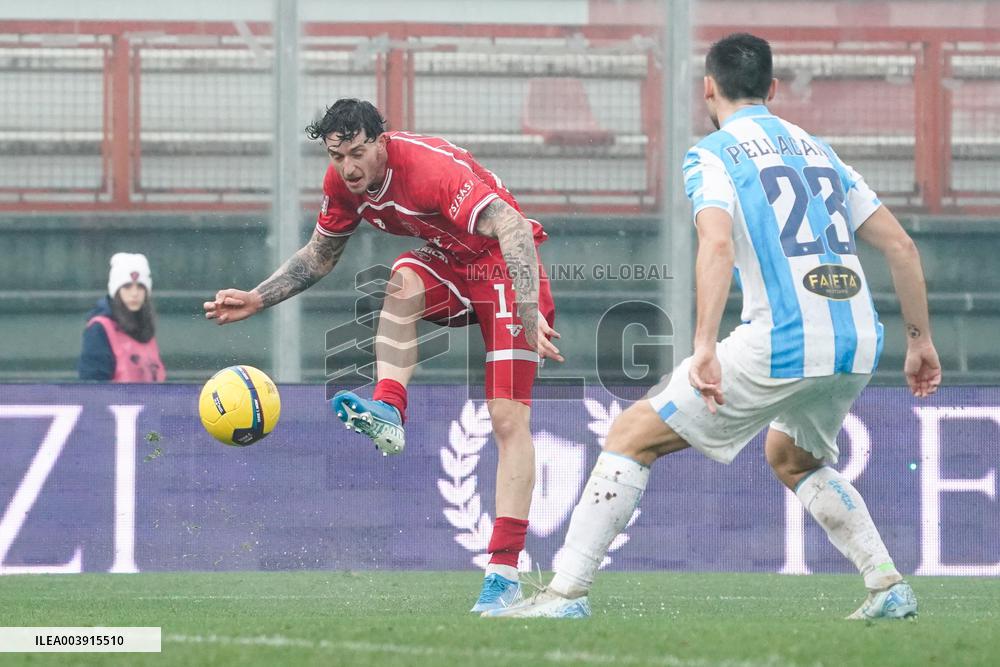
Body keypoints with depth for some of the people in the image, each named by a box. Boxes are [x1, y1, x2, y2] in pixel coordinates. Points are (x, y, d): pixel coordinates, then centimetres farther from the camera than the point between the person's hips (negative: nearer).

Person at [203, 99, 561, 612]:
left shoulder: (429, 166, -30)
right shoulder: (343, 183, -6)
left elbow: (513, 229, -37)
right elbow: (319, 257, 13)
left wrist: (530, 313, -47)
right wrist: (256, 299, 4)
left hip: (504, 268, -7)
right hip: (449, 266, 7)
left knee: (509, 420, -14)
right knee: (403, 280, -30)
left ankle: (504, 573, -19)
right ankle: (387, 413, -32)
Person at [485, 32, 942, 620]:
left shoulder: (712, 153, 2)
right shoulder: (818, 150, 21)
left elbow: (718, 245, -17)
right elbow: (902, 247, 19)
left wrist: (705, 347, -25)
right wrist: (920, 339, 26)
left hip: (782, 345, -7)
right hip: (858, 347, 7)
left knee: (634, 434, 3)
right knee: (793, 457, 34)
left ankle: (567, 592, -3)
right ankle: (889, 586, 23)